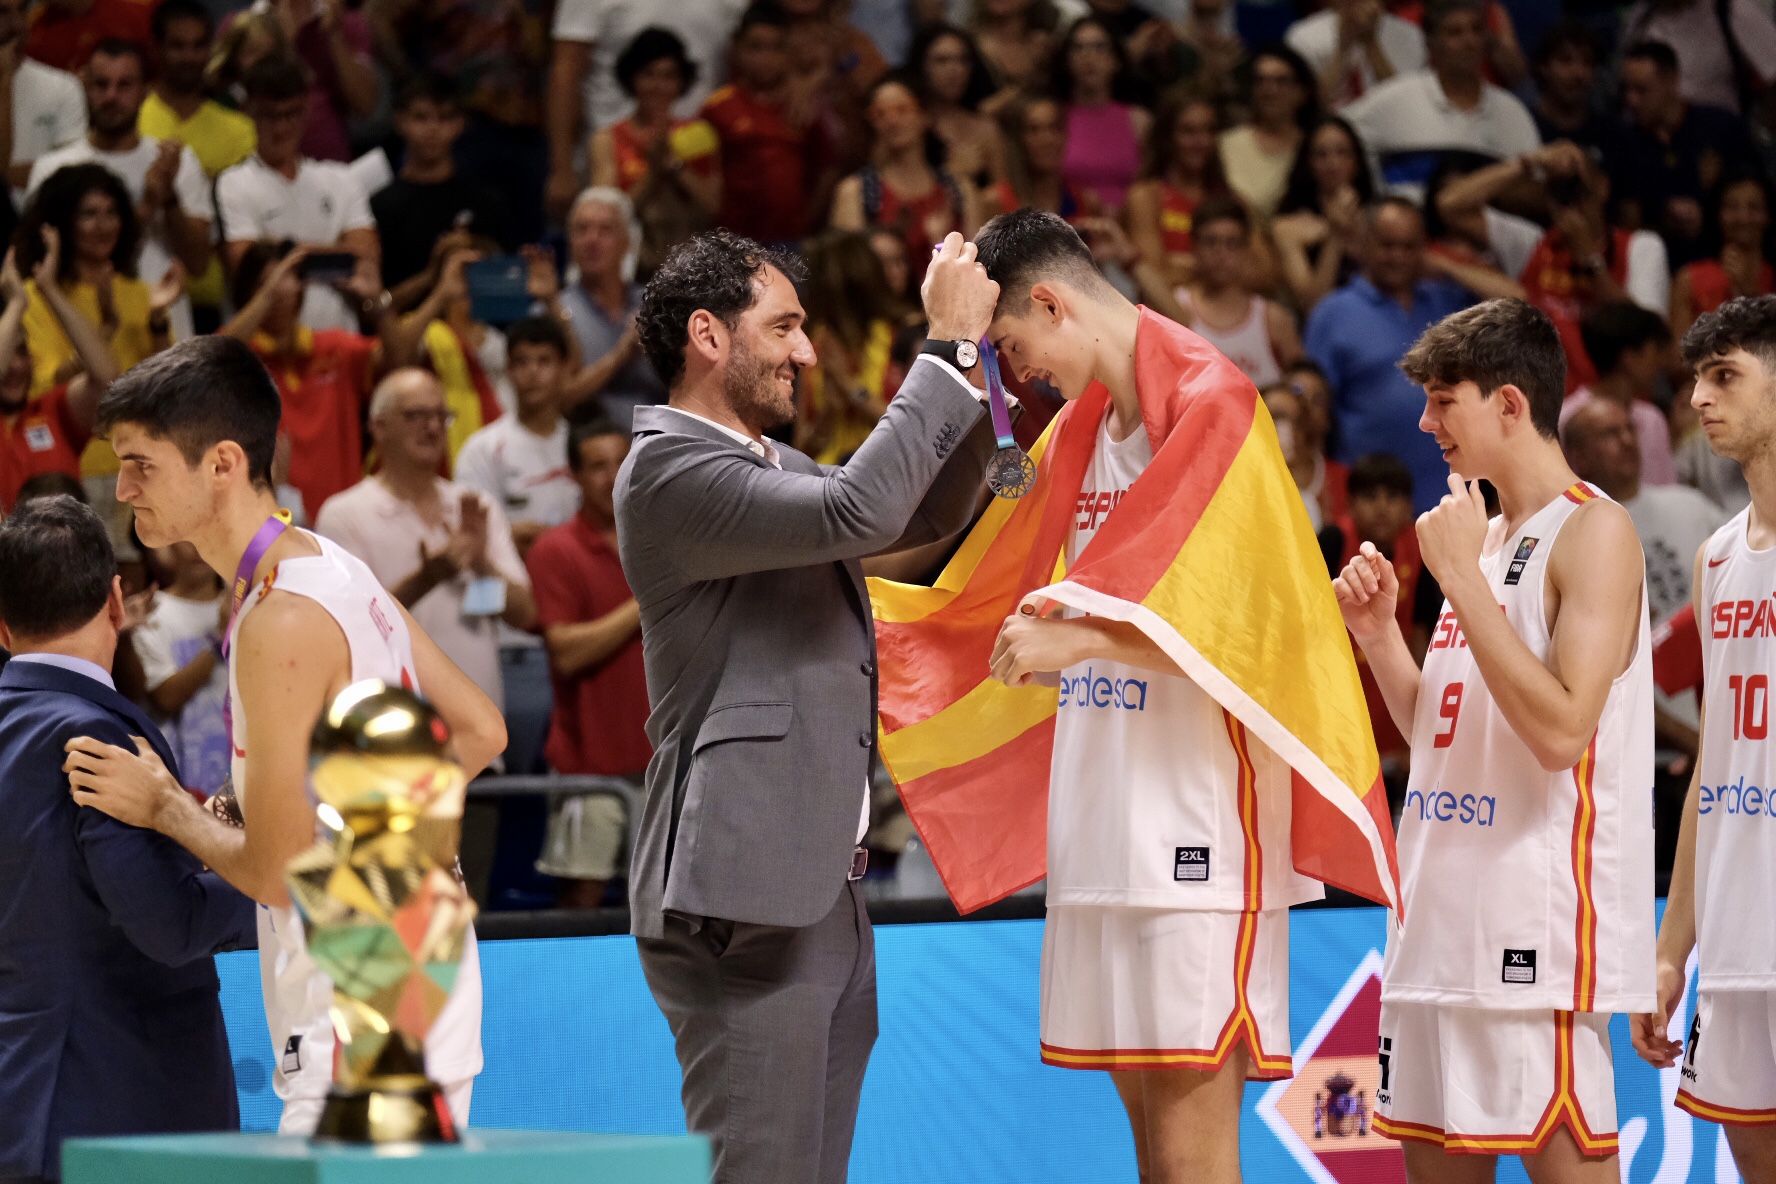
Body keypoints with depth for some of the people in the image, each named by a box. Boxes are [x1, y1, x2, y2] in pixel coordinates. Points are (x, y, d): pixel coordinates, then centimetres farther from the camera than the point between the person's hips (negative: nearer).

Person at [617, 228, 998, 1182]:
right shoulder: (668, 470, -12)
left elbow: (925, 516, 29)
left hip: (823, 891, 10)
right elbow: (855, 511, -23)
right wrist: (949, 346, -15)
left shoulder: (771, 465, 19)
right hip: (743, 903, -10)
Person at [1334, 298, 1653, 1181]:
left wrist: (1461, 575, -17)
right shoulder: (1485, 536, 17)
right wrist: (1378, 633, 7)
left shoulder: (1591, 531, -9)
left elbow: (1562, 729, -21)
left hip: (1539, 927, -9)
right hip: (1444, 917, 9)